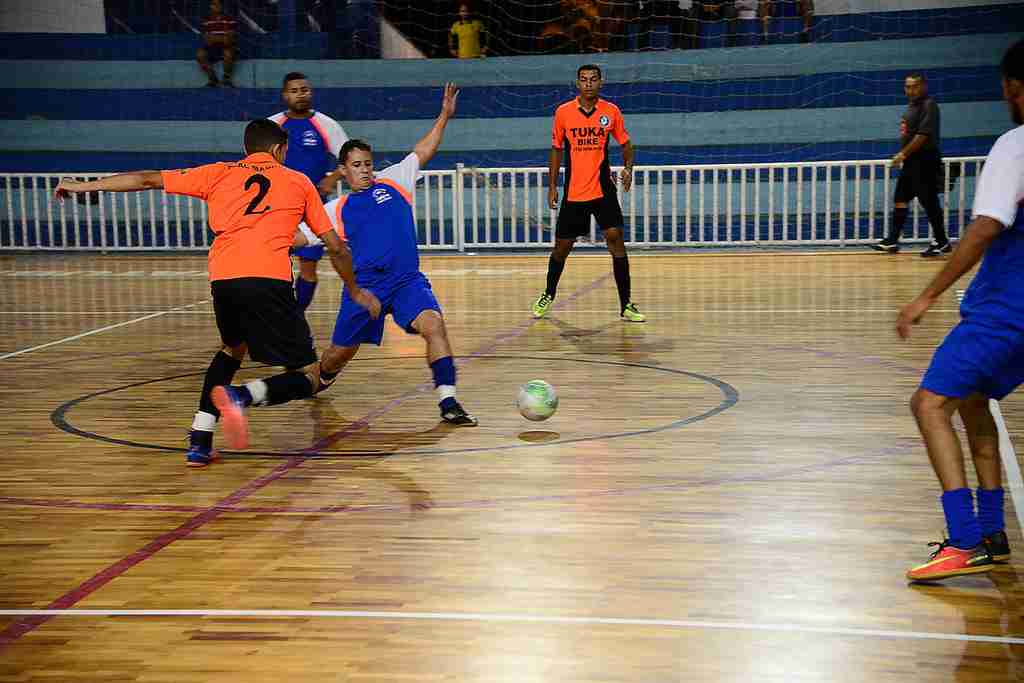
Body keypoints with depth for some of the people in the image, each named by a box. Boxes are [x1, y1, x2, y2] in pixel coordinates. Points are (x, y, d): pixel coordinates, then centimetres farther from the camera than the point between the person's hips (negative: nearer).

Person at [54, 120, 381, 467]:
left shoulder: (220, 173, 24)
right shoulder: (299, 181, 22)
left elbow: (148, 179, 25)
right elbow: (336, 247, 23)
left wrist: (84, 186, 36)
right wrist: (355, 292, 38)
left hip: (223, 279, 3)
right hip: (269, 280, -3)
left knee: (232, 349, 32)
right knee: (306, 379, 7)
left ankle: (200, 440, 19)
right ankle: (241, 396, -22)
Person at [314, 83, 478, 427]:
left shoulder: (391, 182, 9)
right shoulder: (338, 209, 6)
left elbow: (422, 152, 11)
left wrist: (444, 115, 6)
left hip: (407, 280, 0)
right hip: (364, 285, 0)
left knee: (433, 324, -26)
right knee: (340, 352, 11)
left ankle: (448, 404, -25)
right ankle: (321, 379, 48)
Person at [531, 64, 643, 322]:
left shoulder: (611, 111, -1)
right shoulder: (563, 112, 0)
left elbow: (626, 144, 9)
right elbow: (556, 150, 9)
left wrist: (628, 168, -10)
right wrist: (552, 186, 7)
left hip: (603, 190, -1)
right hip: (573, 192, 1)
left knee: (615, 239, -11)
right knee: (562, 246, 8)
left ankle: (625, 305, -3)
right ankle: (548, 295, 33)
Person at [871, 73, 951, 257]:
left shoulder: (929, 106, -13)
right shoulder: (912, 106, 15)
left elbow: (923, 135, -21)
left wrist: (903, 153, -19)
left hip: (924, 162, -10)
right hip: (910, 162, 10)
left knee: (930, 202, -3)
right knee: (900, 199, 8)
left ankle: (941, 242, 6)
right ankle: (892, 241, 11)